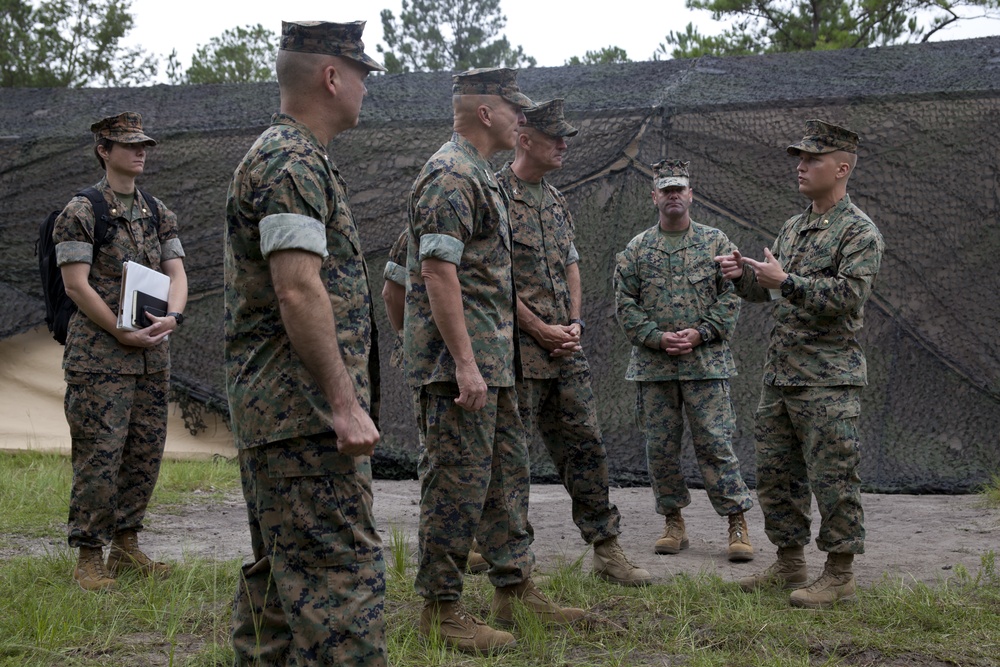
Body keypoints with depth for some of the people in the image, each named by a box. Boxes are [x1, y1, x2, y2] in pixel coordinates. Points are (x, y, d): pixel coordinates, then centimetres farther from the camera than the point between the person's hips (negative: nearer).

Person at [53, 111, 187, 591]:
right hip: (99, 358, -6)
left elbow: (176, 272, 9)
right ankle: (89, 556, 3)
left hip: (153, 357, 6)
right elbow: (76, 285, -11)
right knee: (99, 457, -6)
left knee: (146, 453, 9)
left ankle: (126, 546, 20)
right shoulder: (80, 212, -4)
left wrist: (172, 316, -12)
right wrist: (123, 333, -15)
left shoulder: (158, 213, 14)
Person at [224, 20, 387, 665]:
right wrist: (346, 404, -22)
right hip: (307, 415, -11)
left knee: (280, 573, 15)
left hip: (273, 412, 11)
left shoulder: (286, 155, 21)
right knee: (343, 572, -12)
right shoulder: (295, 163, -13)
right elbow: (299, 291, -22)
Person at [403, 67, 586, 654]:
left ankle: (515, 588, 25)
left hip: (492, 360, 10)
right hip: (458, 361, -10)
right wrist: (464, 362, -26)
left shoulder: (479, 175, 19)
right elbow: (438, 272, -22)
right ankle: (442, 608, 4)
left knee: (507, 472, 15)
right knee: (459, 480, -5)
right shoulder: (450, 176, -14)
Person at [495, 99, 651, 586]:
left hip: (565, 350, 8)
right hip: (517, 350, -7)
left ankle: (607, 550, 14)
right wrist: (542, 330, -14)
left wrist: (574, 322, 5)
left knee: (585, 445, 8)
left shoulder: (555, 199, 16)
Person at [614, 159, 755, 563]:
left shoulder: (715, 242, 5)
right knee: (660, 446, 6)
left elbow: (731, 296, 1)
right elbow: (625, 303, 4)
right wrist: (657, 337, -9)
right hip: (652, 364, 2)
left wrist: (700, 333, -10)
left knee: (715, 442, -4)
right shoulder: (637, 249, 7)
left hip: (706, 361, -2)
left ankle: (737, 523, 5)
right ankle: (673, 523, 18)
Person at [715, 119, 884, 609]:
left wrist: (786, 282, -24)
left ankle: (839, 574, 7)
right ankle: (789, 564, 24)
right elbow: (768, 290, 23)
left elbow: (849, 295, -20)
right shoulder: (793, 228, 18)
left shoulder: (860, 232, -7)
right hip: (778, 375, 8)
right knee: (774, 473, 12)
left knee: (832, 477, -4)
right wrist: (742, 275, 2)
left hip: (828, 380, -8)